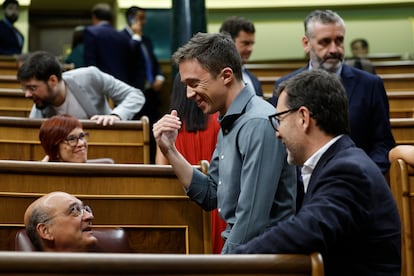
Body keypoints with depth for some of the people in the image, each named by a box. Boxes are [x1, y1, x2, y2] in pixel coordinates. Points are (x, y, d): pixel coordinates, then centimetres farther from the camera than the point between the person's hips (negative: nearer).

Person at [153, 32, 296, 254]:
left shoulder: (259, 124, -18)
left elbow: (253, 218, -22)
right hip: (236, 246, 8)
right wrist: (169, 151, 6)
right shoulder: (229, 124, 12)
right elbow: (210, 196, 14)